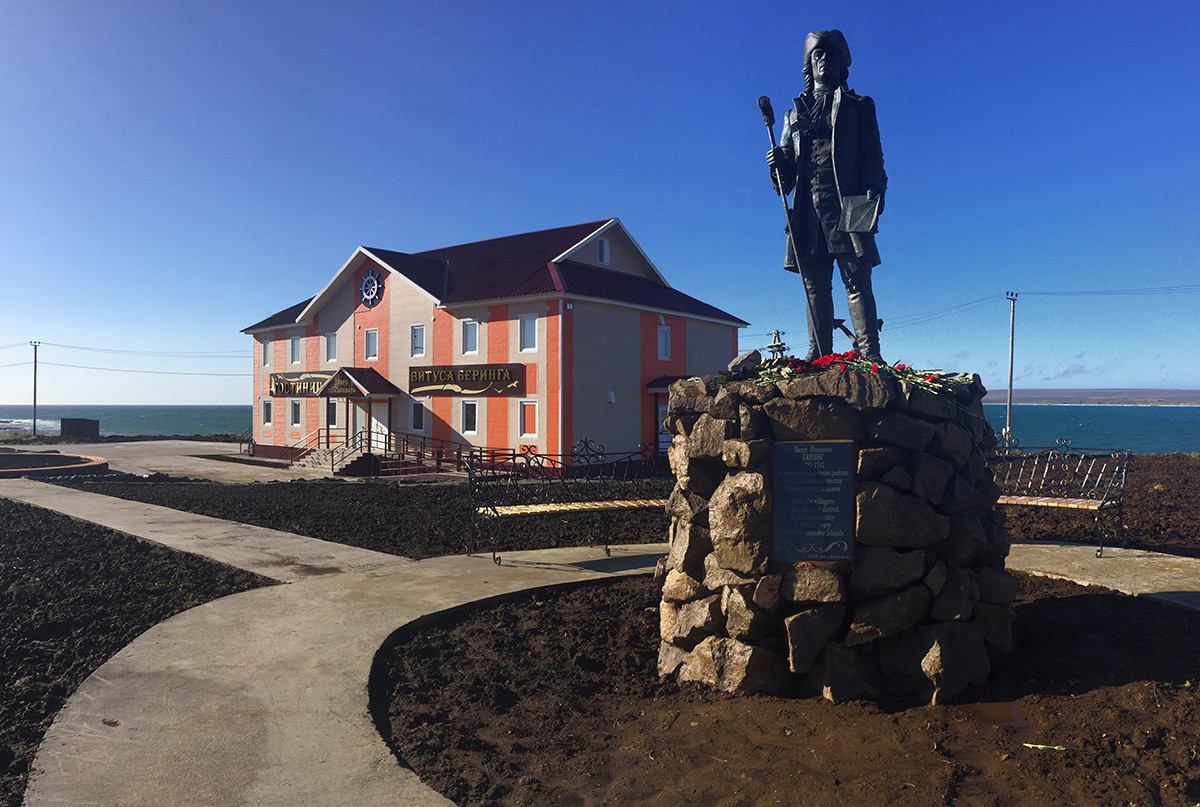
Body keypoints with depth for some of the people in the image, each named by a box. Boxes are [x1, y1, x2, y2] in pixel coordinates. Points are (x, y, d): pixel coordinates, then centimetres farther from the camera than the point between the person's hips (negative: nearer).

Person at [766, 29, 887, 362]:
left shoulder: (859, 107, 18)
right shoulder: (795, 113, 24)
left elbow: (872, 156, 8)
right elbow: (786, 173, 20)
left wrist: (874, 188, -10)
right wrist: (778, 164, -3)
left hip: (847, 203, -3)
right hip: (807, 207, 3)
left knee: (856, 279, -12)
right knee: (814, 285, 0)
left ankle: (869, 352, -16)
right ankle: (819, 355, 1)